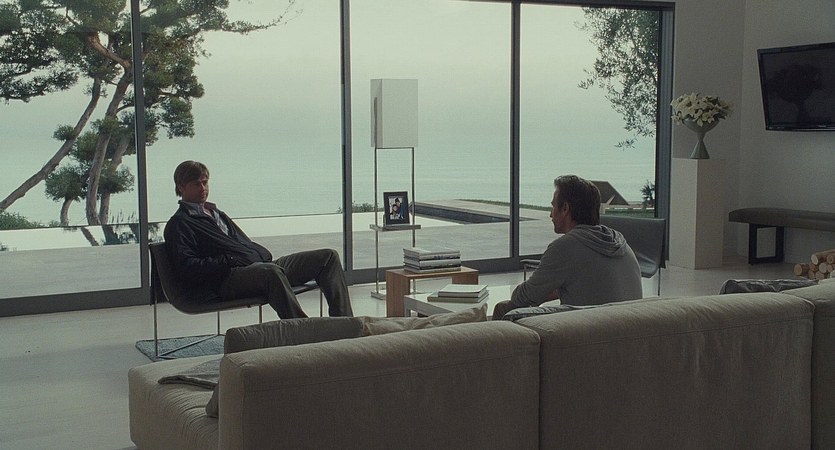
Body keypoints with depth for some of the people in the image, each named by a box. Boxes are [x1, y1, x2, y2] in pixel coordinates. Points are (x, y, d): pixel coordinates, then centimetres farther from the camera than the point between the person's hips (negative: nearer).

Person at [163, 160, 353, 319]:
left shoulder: (216, 213, 33)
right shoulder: (178, 224, 6)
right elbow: (187, 267, -9)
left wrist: (264, 255, 12)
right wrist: (227, 261, -14)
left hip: (261, 265, 9)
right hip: (229, 279, -9)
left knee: (328, 256, -3)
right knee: (272, 271, -44)